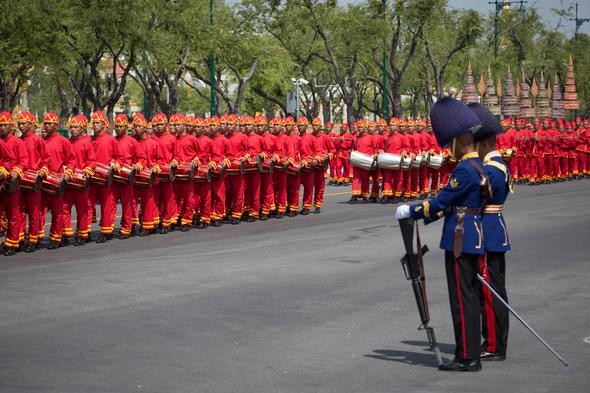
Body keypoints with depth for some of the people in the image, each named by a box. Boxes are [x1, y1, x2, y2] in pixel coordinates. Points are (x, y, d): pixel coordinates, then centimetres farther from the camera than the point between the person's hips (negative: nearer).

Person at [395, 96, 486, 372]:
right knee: (470, 297, 13)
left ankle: (467, 357, -1)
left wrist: (409, 212, -6)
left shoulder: (465, 170, -18)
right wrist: (420, 215, 17)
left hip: (460, 240, -10)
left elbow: (441, 202, -16)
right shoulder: (478, 166, 13)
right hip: (473, 236, 10)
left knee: (462, 299, -5)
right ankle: (472, 354, 18)